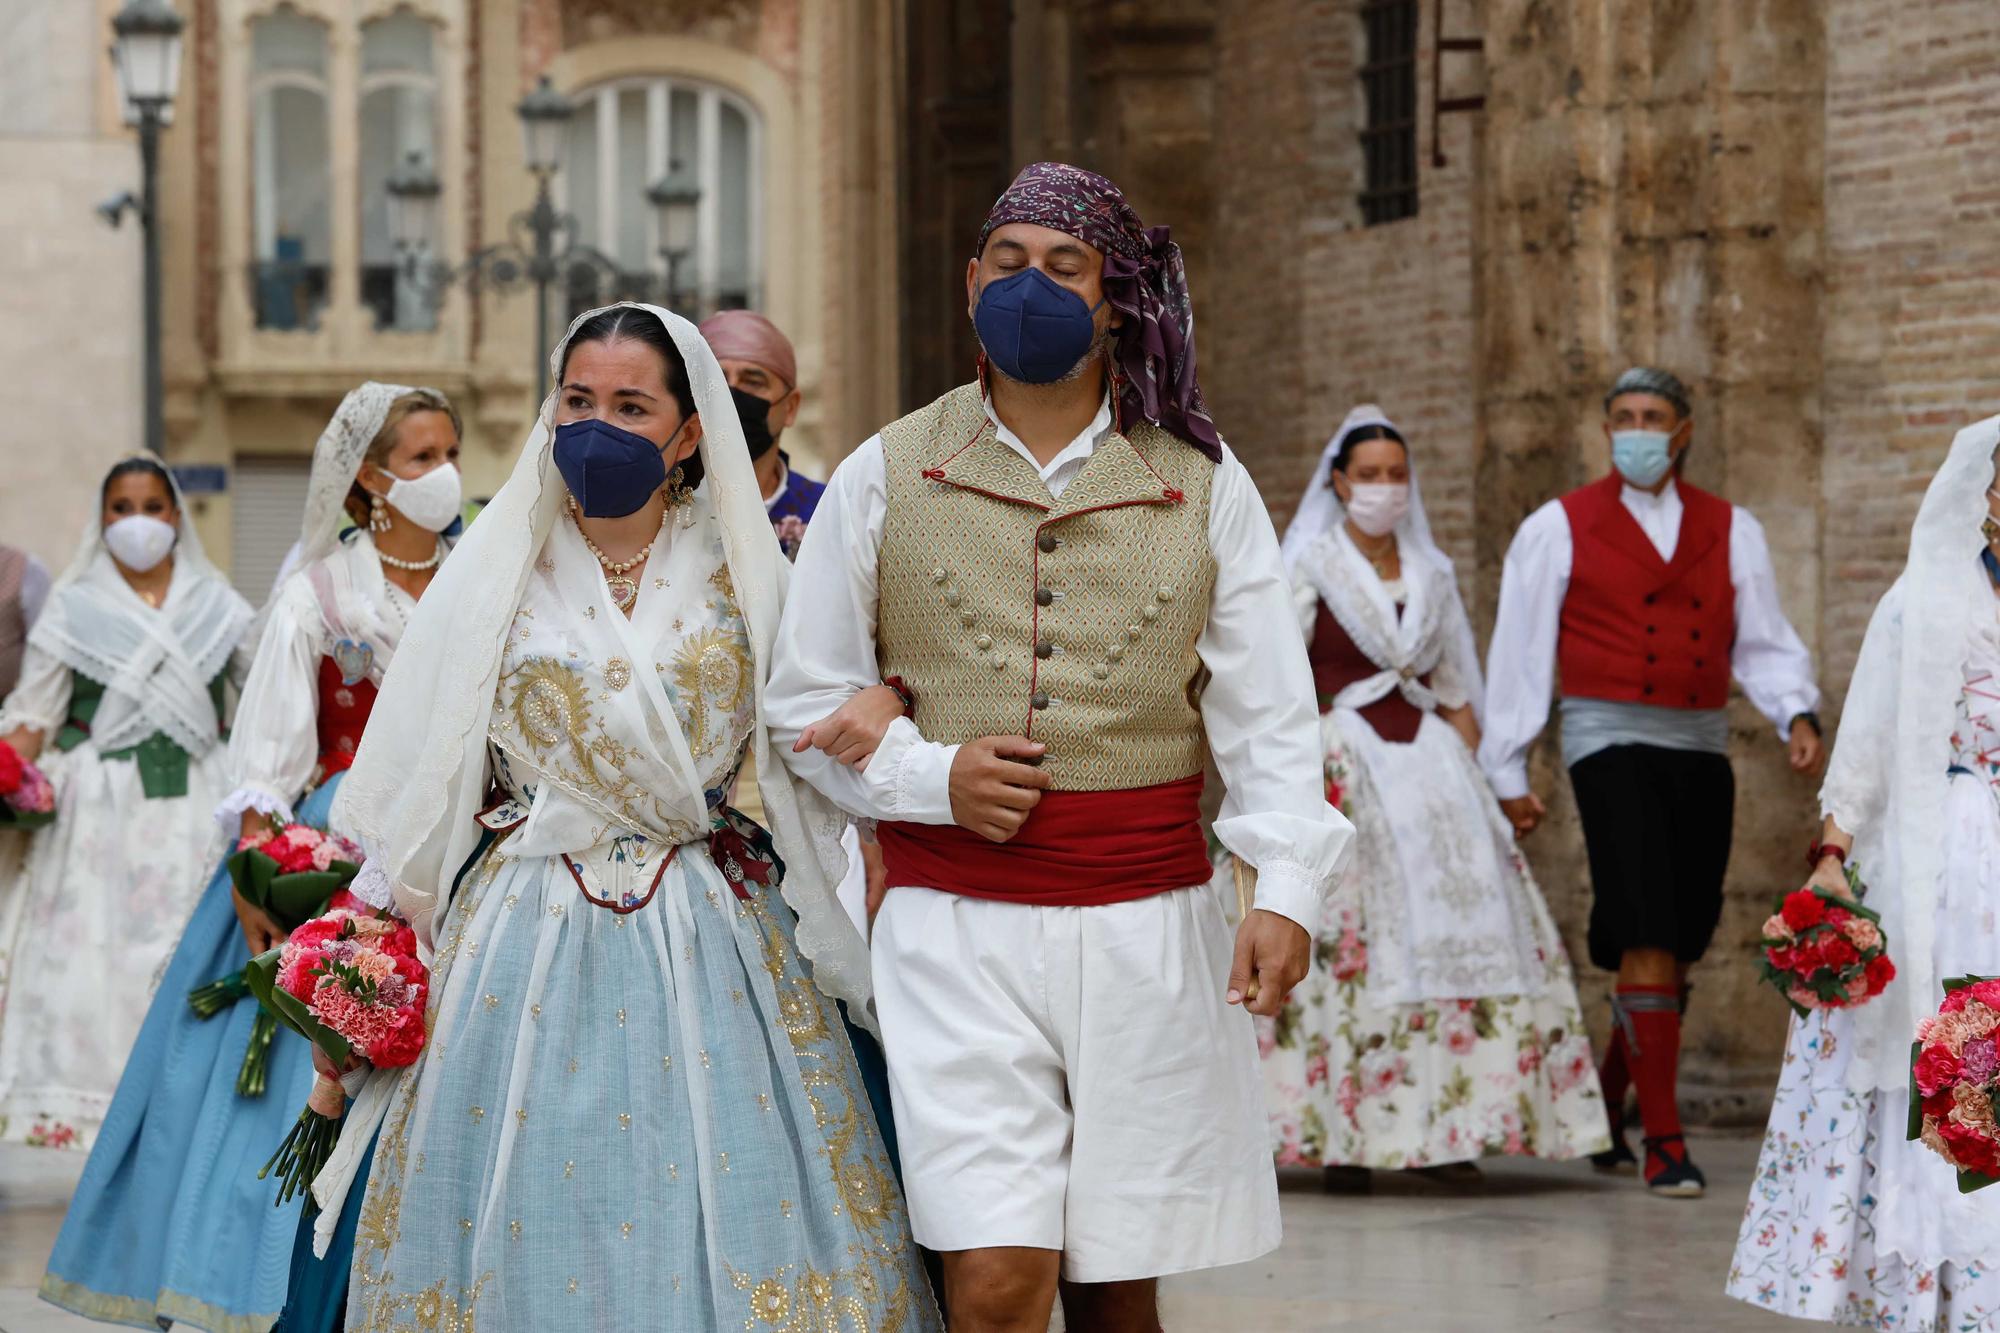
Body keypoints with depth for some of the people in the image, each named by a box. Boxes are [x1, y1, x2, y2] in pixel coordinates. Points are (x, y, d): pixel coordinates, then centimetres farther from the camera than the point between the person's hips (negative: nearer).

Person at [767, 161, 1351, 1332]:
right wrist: (930, 775, -8)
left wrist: (1288, 890, -11)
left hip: (1147, 928, 1)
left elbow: (1270, 710, 3)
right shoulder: (886, 480, 6)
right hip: (957, 929, -1)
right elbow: (809, 704, 10)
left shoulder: (1203, 487, 7)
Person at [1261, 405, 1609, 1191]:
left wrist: (1470, 776, 7)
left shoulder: (1433, 576, 16)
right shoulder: (1310, 569, 3)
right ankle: (1341, 1137, -10)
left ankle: (1439, 1133, -3)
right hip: (1341, 762, -4)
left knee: (1462, 917, -6)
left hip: (1429, 759, 4)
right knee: (1349, 942, -11)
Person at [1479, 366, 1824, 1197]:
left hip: (1702, 749, 4)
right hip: (1611, 742, -4)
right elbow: (1518, 655, 4)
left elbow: (1763, 644, 10)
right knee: (1649, 942, -14)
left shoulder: (1731, 531, 12)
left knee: (1677, 949, 7)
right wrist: (1506, 775, 2)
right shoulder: (1559, 529, 4)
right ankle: (1664, 1145, -12)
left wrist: (1797, 714, -9)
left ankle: (1602, 1115, 26)